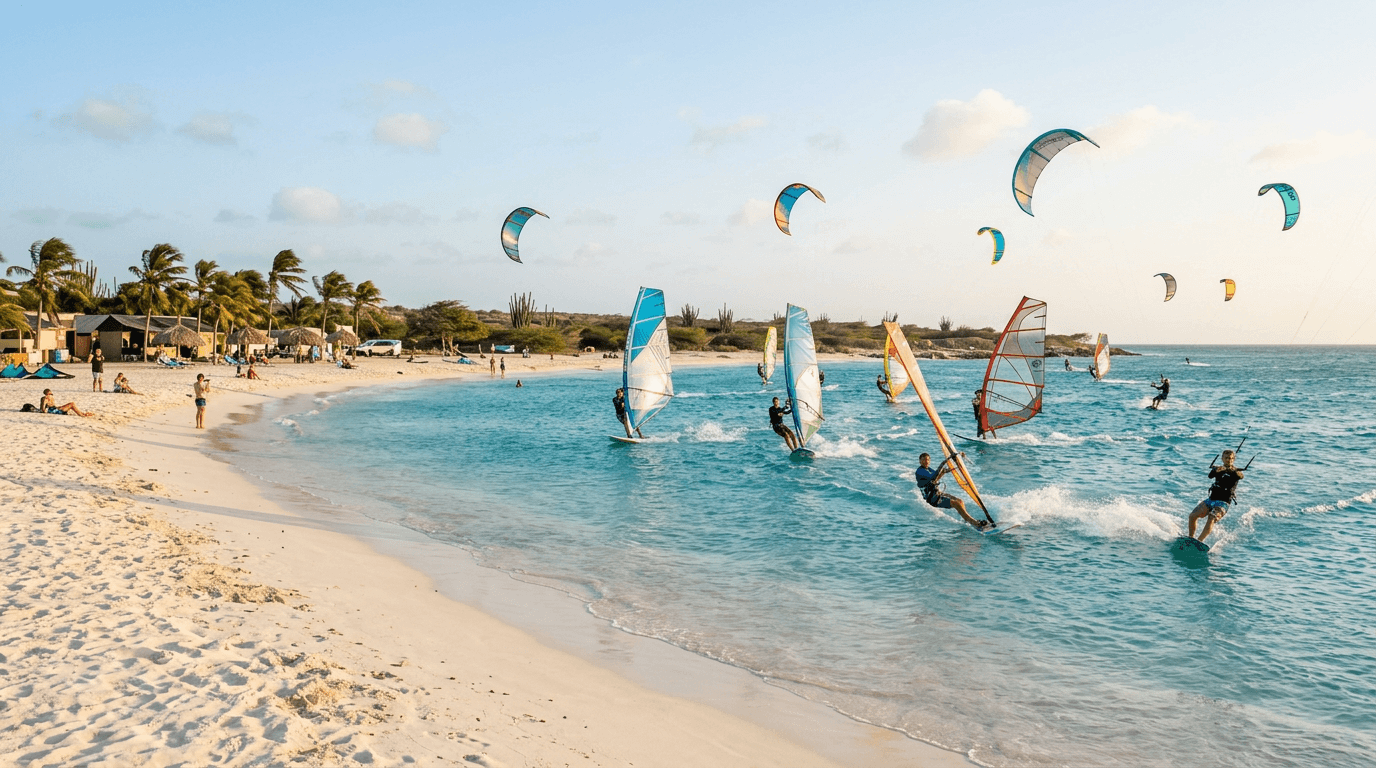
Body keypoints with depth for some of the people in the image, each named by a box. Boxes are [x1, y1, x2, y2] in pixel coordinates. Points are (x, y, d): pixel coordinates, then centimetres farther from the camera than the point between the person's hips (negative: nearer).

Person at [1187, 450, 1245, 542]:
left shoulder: (1236, 471, 5)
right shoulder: (1218, 469, 13)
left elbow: (1240, 476, -19)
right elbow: (1210, 476, -9)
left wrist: (1233, 471, -41)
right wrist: (1216, 471, -32)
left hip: (1223, 502, -4)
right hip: (1211, 499, 4)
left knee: (1211, 519, -28)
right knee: (1193, 515, -13)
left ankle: (1198, 541, -39)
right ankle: (1191, 537, 1)